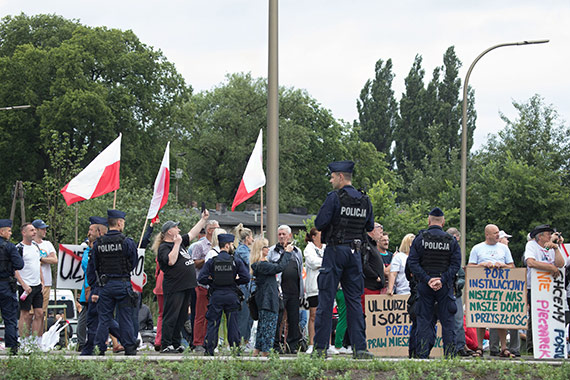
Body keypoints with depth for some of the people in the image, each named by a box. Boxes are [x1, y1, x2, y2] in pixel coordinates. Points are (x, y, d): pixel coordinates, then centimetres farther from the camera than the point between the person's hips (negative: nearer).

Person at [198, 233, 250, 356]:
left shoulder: (211, 262, -1)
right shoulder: (237, 261, -2)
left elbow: (201, 278, -8)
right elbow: (246, 278, -7)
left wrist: (212, 281, 8)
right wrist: (235, 281, 8)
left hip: (216, 295, 0)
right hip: (231, 295, 0)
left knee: (213, 323, 5)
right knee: (232, 323, 7)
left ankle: (209, 350, 3)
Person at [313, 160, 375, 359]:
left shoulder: (335, 197, -11)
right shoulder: (365, 201, 8)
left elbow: (320, 223, -14)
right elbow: (370, 226, 16)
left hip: (335, 251, -5)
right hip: (355, 252, 5)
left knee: (326, 300, -2)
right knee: (354, 300, 8)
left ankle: (321, 347, -3)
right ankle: (359, 348, 1)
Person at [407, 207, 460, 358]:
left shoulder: (420, 238, -1)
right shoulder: (451, 241, 2)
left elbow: (412, 262, -7)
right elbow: (456, 264, -6)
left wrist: (427, 279, -10)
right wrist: (442, 280, -11)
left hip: (424, 285, 0)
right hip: (445, 287, 0)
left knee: (424, 319, 4)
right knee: (447, 321, 5)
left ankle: (422, 354, 0)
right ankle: (450, 354, 3)